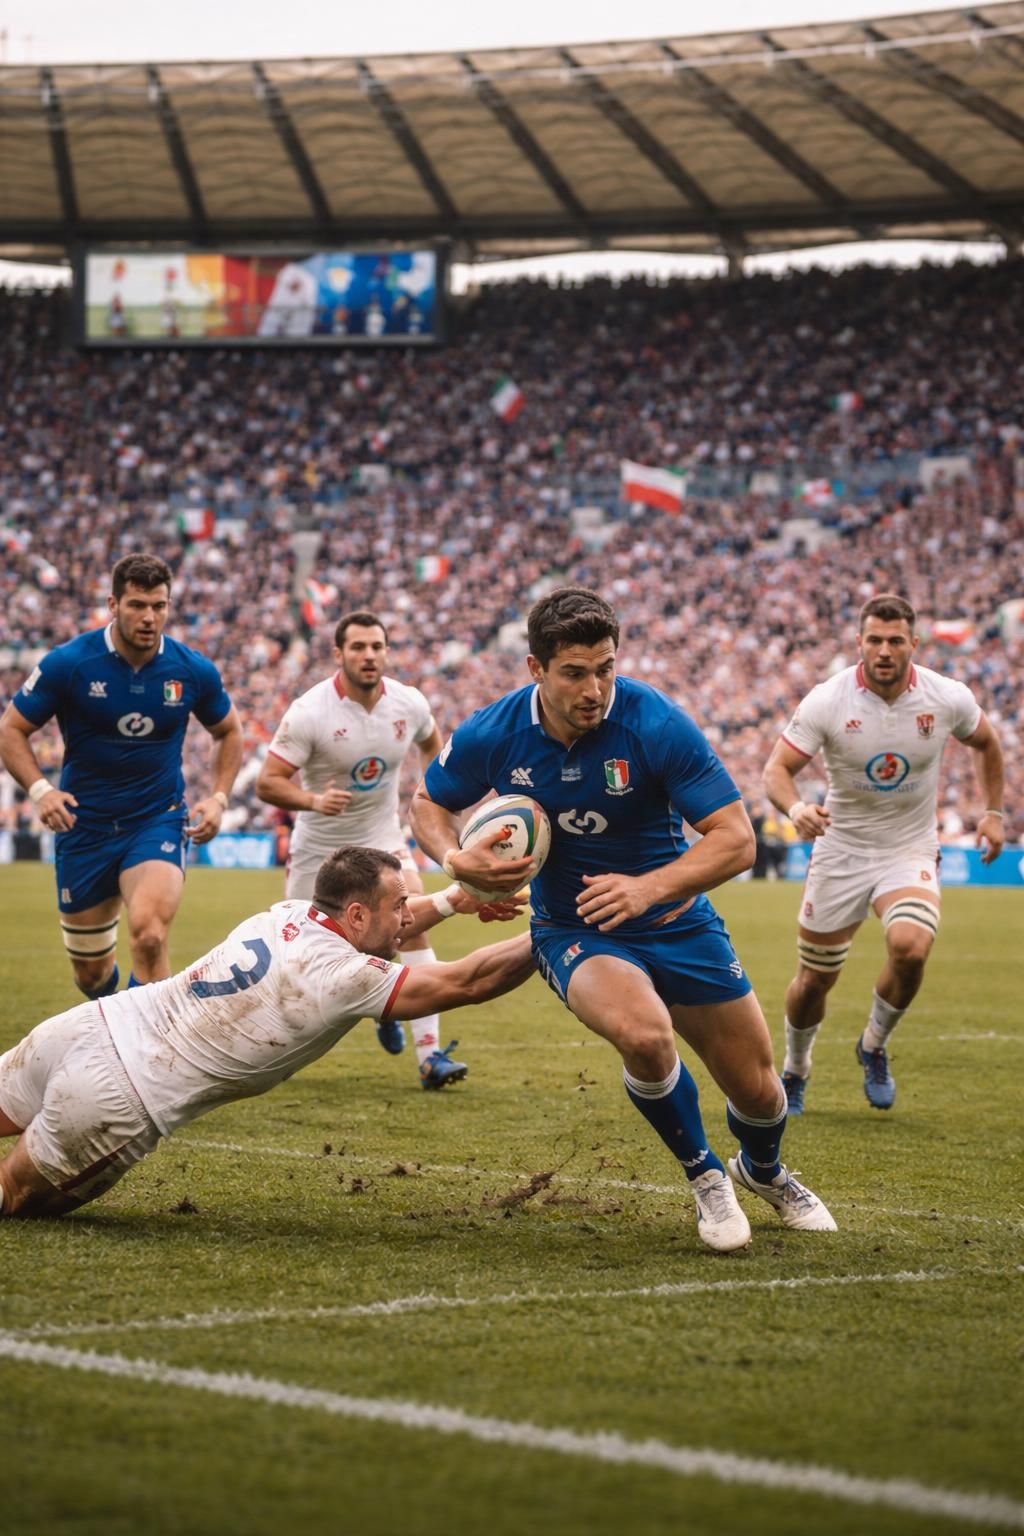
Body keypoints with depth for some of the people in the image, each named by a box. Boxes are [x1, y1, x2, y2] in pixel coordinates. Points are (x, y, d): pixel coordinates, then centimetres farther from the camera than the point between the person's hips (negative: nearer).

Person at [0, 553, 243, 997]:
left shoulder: (194, 671, -6)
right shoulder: (68, 664, -11)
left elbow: (228, 732, 13)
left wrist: (218, 798, -1)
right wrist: (39, 789, -20)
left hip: (158, 822, -1)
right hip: (84, 825, 1)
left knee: (149, 935, -29)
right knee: (90, 971, 10)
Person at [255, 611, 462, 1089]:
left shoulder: (409, 703, -9)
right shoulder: (309, 713, -21)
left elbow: (431, 742, 16)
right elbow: (268, 782, -22)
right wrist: (313, 800, -39)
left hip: (382, 839, 2)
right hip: (318, 847, -2)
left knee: (413, 926, -19)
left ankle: (429, 1054, -16)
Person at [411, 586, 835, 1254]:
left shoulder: (656, 723, -22)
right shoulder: (493, 735, -14)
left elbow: (736, 837, -22)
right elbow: (429, 802, 6)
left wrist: (649, 887, -36)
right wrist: (456, 858, -16)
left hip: (675, 920, 0)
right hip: (574, 931, 0)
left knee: (757, 1089, 5)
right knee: (644, 1031, -33)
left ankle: (764, 1170, 46)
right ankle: (705, 1176, -4)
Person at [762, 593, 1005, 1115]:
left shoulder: (948, 698, -10)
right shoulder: (827, 701, -16)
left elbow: (986, 743, 12)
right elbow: (777, 768, -17)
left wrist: (992, 812, 9)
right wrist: (796, 807, -37)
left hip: (910, 851, 0)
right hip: (841, 851, 0)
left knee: (910, 946, -28)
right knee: (815, 978, 6)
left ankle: (875, 1046, 1)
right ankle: (795, 1072, 36)